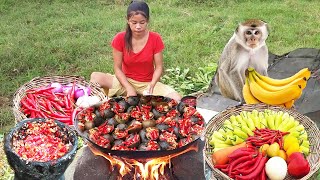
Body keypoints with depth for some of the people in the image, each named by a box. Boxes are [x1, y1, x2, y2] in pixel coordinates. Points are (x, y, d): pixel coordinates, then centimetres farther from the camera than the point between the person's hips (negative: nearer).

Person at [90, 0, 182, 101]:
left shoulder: (155, 39, -12)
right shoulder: (120, 39, -12)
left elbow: (159, 67, -7)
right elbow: (117, 68, -9)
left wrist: (151, 85, -26)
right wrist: (129, 88, -22)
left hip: (148, 83, 1)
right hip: (126, 81, 0)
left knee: (176, 99, -25)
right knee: (95, 77, -27)